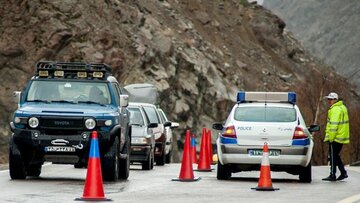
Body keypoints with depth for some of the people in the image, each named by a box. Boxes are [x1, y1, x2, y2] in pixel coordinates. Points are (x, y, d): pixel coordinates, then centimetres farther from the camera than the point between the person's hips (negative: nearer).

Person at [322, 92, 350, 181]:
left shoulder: (335, 109, -16)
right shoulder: (342, 107, 16)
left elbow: (334, 125, -22)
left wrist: (330, 137, -19)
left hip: (335, 137, -10)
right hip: (342, 137, 10)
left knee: (333, 156, -3)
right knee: (336, 156, 17)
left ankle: (332, 175, 0)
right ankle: (343, 173, 15)